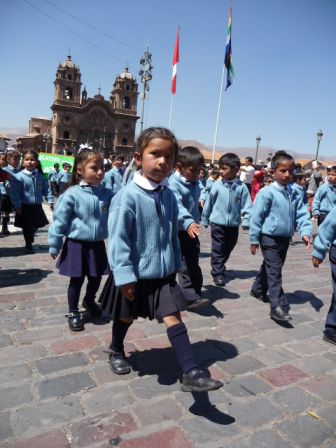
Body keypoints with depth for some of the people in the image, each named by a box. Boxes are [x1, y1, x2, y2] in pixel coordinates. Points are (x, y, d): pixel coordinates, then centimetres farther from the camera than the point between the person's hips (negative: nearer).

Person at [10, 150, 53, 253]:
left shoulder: (40, 176, 1)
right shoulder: (19, 177, -14)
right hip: (25, 207, -5)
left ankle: (30, 241, 43)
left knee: (36, 225, 17)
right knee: (26, 227, 7)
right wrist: (17, 206, -17)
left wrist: (50, 201, -3)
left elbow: (46, 189, 6)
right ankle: (28, 245, 24)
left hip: (37, 206, 5)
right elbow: (15, 193, -15)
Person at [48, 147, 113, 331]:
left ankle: (89, 301, 47)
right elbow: (59, 221, -10)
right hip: (77, 245, -4)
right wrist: (54, 246, -7)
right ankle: (73, 312, 29)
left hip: (97, 245, 4)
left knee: (96, 278, 17)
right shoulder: (72, 194, -14)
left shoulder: (107, 194, -2)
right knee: (76, 280, 8)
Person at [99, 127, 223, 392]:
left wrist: (175, 264, 14)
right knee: (126, 317, 19)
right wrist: (124, 276, -20)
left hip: (164, 273, 4)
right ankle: (116, 351, 47)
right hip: (136, 275, -3)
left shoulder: (169, 196, -1)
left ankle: (191, 373, 5)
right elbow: (118, 239, -20)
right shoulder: (128, 196, -20)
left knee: (173, 318, 0)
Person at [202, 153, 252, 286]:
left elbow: (246, 205, -3)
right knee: (218, 249, 0)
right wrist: (205, 219, 7)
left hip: (233, 224, 2)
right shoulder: (217, 185, -6)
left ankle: (219, 267, 37)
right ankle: (218, 273, 9)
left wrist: (246, 220, -13)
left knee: (228, 249, 17)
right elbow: (209, 203, 2)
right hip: (217, 223, -2)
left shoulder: (241, 187, -6)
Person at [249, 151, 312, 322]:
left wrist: (305, 232, -13)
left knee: (270, 267, 20)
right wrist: (254, 240, -11)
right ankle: (278, 307, -5)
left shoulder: (294, 195, 4)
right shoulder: (267, 193, -15)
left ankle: (258, 290, 40)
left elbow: (302, 214, 4)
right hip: (269, 238, -7)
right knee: (275, 271, -8)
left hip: (285, 238, 7)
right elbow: (256, 217, -13)